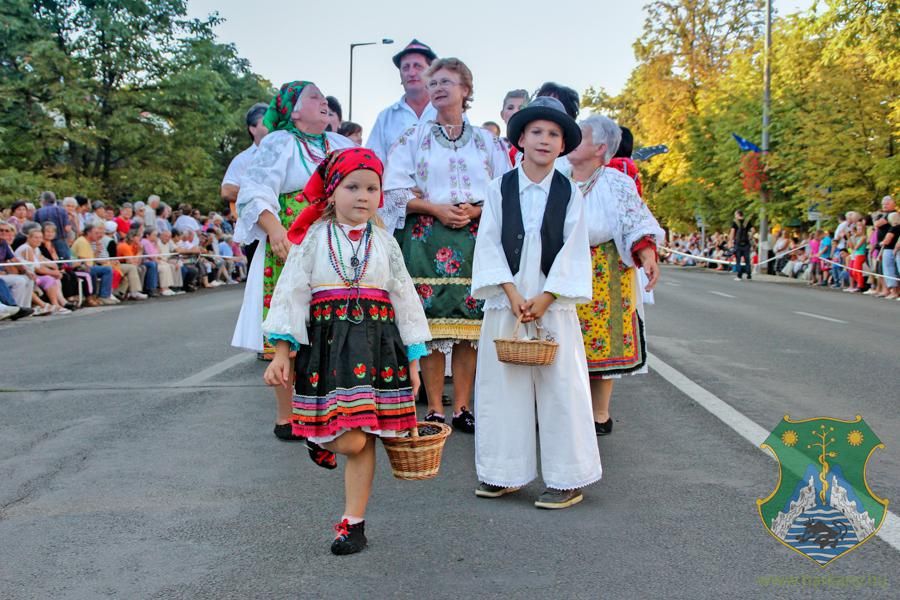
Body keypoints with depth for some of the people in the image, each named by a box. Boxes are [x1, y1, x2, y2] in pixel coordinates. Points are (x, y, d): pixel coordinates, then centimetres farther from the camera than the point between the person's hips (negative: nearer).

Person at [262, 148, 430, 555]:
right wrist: (281, 352, -9)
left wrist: (413, 359, 7)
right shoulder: (314, 238, 3)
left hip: (377, 343, 2)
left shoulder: (384, 242, 10)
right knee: (350, 441, -9)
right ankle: (320, 439, 26)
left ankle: (353, 523, 15)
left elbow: (405, 297, 11)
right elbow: (291, 293, -1)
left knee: (363, 439, 3)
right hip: (328, 341, -2)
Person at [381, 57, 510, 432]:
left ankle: (461, 408, 8)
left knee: (468, 324, -1)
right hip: (426, 239, -1)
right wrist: (436, 209, -11)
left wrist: (475, 210, -10)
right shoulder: (414, 137, 10)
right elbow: (395, 189, 1)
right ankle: (434, 409, 4)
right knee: (430, 324, -4)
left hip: (475, 238, 1)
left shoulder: (487, 141, 14)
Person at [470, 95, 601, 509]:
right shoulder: (500, 188, 3)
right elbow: (489, 245, -1)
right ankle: (503, 474, 17)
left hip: (553, 302, -1)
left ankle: (567, 480, 10)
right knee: (502, 385, 5)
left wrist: (543, 300, -11)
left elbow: (572, 251, -2)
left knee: (560, 386, 1)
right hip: (505, 301, 1)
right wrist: (513, 294, -11)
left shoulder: (570, 193, 2)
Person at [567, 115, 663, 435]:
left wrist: (648, 257, -25)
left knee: (599, 338, -1)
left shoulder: (616, 183, -4)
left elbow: (637, 225, -11)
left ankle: (600, 414, 12)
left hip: (603, 273, -4)